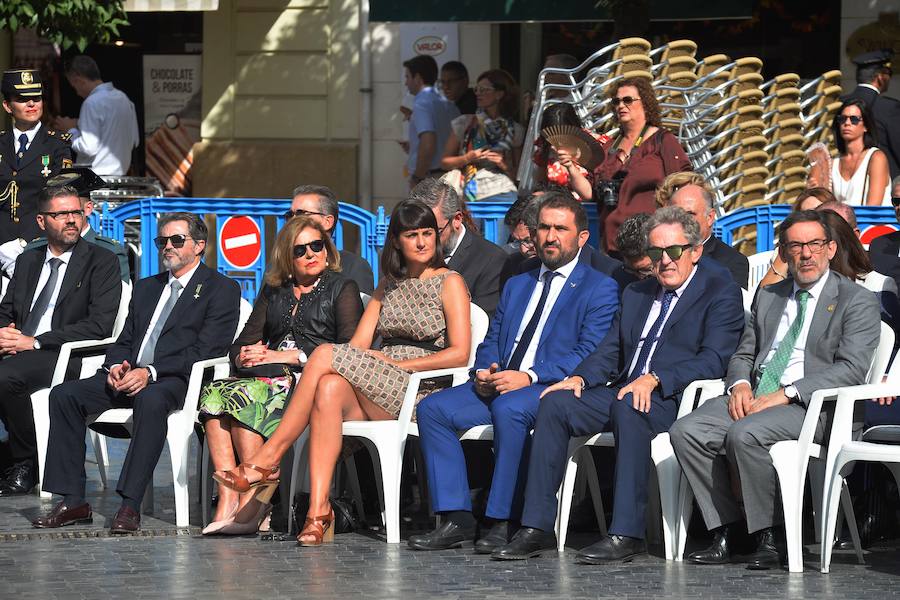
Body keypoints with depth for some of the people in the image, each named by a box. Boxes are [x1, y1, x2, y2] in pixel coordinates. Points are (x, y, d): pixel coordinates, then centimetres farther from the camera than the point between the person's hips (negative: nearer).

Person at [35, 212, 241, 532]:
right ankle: (73, 501, -18)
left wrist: (151, 372, -19)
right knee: (65, 394, -16)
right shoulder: (146, 288, 27)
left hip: (176, 380, -7)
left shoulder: (222, 289, 5)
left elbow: (205, 350, -8)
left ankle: (130, 505, -42)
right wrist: (116, 366, -3)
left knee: (151, 400, -40)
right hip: (128, 376, 7)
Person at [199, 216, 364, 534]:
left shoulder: (342, 288, 10)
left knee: (241, 397, -34)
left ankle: (253, 501, -36)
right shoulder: (273, 291, 26)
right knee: (213, 394, -28)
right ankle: (227, 501, -39)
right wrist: (243, 356, -7)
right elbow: (246, 339, 19)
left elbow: (350, 347, -4)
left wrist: (291, 356, -11)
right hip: (268, 376, 5)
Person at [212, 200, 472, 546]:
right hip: (377, 392, 5)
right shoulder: (388, 286, 24)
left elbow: (459, 354, -5)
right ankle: (318, 511, -43)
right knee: (329, 388, -32)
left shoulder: (450, 283, 5)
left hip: (423, 392, -5)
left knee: (326, 354, -24)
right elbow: (358, 345, 16)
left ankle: (268, 458, -23)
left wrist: (396, 364, -11)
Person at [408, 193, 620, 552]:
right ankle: (458, 519, -18)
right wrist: (483, 372, -2)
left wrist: (530, 376, -20)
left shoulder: (600, 289, 4)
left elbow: (590, 355, -9)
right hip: (498, 385, 7)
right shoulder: (517, 286, 27)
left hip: (552, 388, -7)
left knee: (509, 408, -38)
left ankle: (505, 523, -32)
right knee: (432, 408, -16)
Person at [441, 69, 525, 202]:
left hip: (502, 194, 0)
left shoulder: (514, 130, 10)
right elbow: (444, 162, 11)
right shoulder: (464, 123, 11)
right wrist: (467, 158, -5)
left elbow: (518, 174, 15)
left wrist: (505, 165, -4)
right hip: (468, 196, 0)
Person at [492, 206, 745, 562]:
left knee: (628, 409, -37)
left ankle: (626, 534, -39)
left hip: (675, 399, -7)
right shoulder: (637, 294, 24)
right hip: (624, 390, 7)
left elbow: (714, 359, -13)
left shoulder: (721, 293, 0)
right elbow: (610, 351, 21)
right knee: (556, 402, -16)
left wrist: (655, 380, -24)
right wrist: (580, 377, -2)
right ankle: (537, 528, -19)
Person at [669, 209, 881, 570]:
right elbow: (743, 354, 25)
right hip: (754, 398, 6)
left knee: (744, 435, -35)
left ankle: (766, 538, -22)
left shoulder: (857, 302, 3)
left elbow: (851, 368, -9)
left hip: (810, 406, -6)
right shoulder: (767, 297, 24)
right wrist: (740, 385, -2)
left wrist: (784, 395, -18)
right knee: (686, 432, -20)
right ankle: (724, 535, -18)